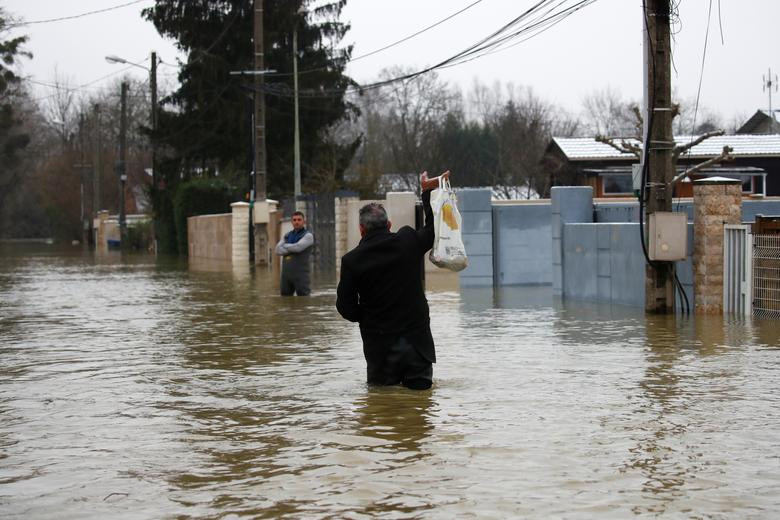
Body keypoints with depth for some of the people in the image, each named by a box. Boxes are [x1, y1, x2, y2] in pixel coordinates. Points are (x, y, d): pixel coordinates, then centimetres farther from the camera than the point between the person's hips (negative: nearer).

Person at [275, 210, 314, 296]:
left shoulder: (308, 235, -2)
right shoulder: (287, 236, 15)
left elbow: (298, 247, -18)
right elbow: (278, 250, 1)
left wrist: (285, 246, -1)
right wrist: (292, 249, -12)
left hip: (301, 274, -6)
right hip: (286, 273, 6)